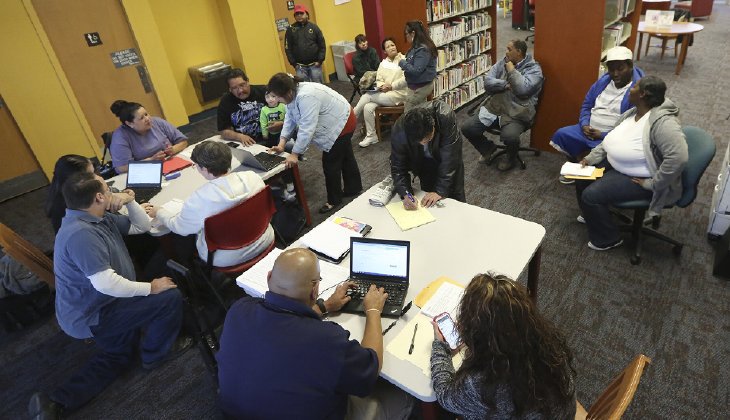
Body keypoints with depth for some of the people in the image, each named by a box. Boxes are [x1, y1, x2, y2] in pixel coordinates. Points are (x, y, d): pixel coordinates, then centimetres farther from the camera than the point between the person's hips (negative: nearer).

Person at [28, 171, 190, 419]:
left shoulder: (100, 218, 1)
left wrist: (130, 202, -4)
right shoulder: (80, 234, -31)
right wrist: (151, 287, -24)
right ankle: (155, 354, 10)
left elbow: (142, 227, 11)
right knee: (170, 297, -13)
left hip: (93, 309, 11)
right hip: (91, 317, -11)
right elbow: (106, 284, -35)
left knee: (118, 357, 28)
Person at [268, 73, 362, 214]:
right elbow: (289, 119, 1)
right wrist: (281, 143, -7)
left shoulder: (306, 97, -33)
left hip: (341, 125, -10)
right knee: (345, 157, 21)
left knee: (330, 162, -1)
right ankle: (354, 189, 38)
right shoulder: (293, 94, -3)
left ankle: (334, 200, 16)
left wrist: (294, 154, -30)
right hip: (340, 122, 10)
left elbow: (307, 128, -34)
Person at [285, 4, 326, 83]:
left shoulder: (313, 27, 2)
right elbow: (288, 48, 2)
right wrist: (293, 63, -3)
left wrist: (320, 60, -5)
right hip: (300, 66, 0)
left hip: (315, 64, 0)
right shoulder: (290, 30, 2)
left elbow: (322, 45, 2)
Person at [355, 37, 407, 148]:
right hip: (384, 94, 6)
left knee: (367, 96, -20)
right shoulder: (383, 63, 16)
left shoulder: (403, 59, -3)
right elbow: (378, 80, 9)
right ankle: (371, 136, -12)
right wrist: (381, 86, -14)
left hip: (398, 94, -6)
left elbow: (406, 79, -15)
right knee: (368, 107, -23)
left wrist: (391, 86, -19)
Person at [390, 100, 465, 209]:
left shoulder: (446, 117, -40)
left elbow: (449, 158, -34)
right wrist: (406, 194, -37)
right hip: (423, 162, 1)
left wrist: (440, 190, -34)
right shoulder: (398, 132, -35)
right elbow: (398, 167, -23)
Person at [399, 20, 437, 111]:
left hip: (419, 87, -10)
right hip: (422, 85, 10)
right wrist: (404, 60, 6)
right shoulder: (418, 47, 8)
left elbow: (416, 70, -26)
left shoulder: (422, 49, -22)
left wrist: (402, 63, -15)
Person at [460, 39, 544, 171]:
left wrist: (512, 70, -8)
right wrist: (507, 85, -11)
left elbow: (522, 89, -19)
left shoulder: (534, 68, -1)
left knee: (510, 136, -34)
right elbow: (487, 83, 2)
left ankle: (511, 158, 4)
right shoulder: (502, 63, 14)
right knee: (467, 128, -12)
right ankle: (488, 147, 19)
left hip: (516, 114, -5)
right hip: (493, 108, 5)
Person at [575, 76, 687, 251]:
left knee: (591, 195, -17)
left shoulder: (662, 122, -30)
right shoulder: (632, 113, -1)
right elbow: (610, 139, 10)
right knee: (582, 176, 11)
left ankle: (608, 238, 6)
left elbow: (678, 158, -37)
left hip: (638, 178, -9)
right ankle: (592, 215, 36)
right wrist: (591, 158, -1)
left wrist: (652, 184, -29)